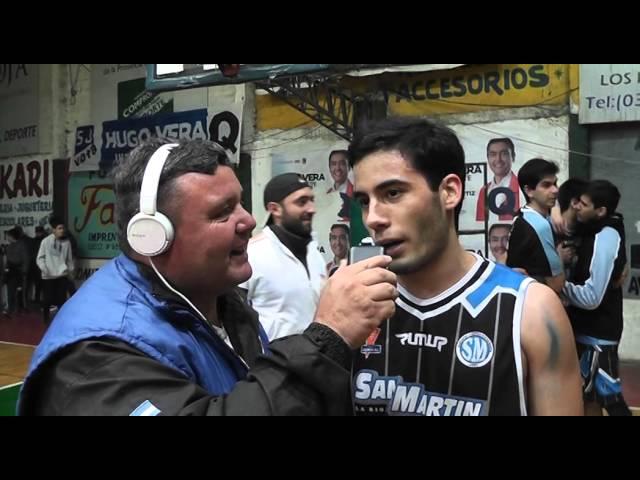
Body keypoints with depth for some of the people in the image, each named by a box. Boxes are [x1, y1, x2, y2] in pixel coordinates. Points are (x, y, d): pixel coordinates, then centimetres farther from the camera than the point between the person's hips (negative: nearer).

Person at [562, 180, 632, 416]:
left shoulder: (605, 239, -22)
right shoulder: (599, 231, 5)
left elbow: (591, 297, -26)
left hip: (598, 333, -9)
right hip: (589, 329, 9)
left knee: (610, 398, 0)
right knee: (589, 393, 18)